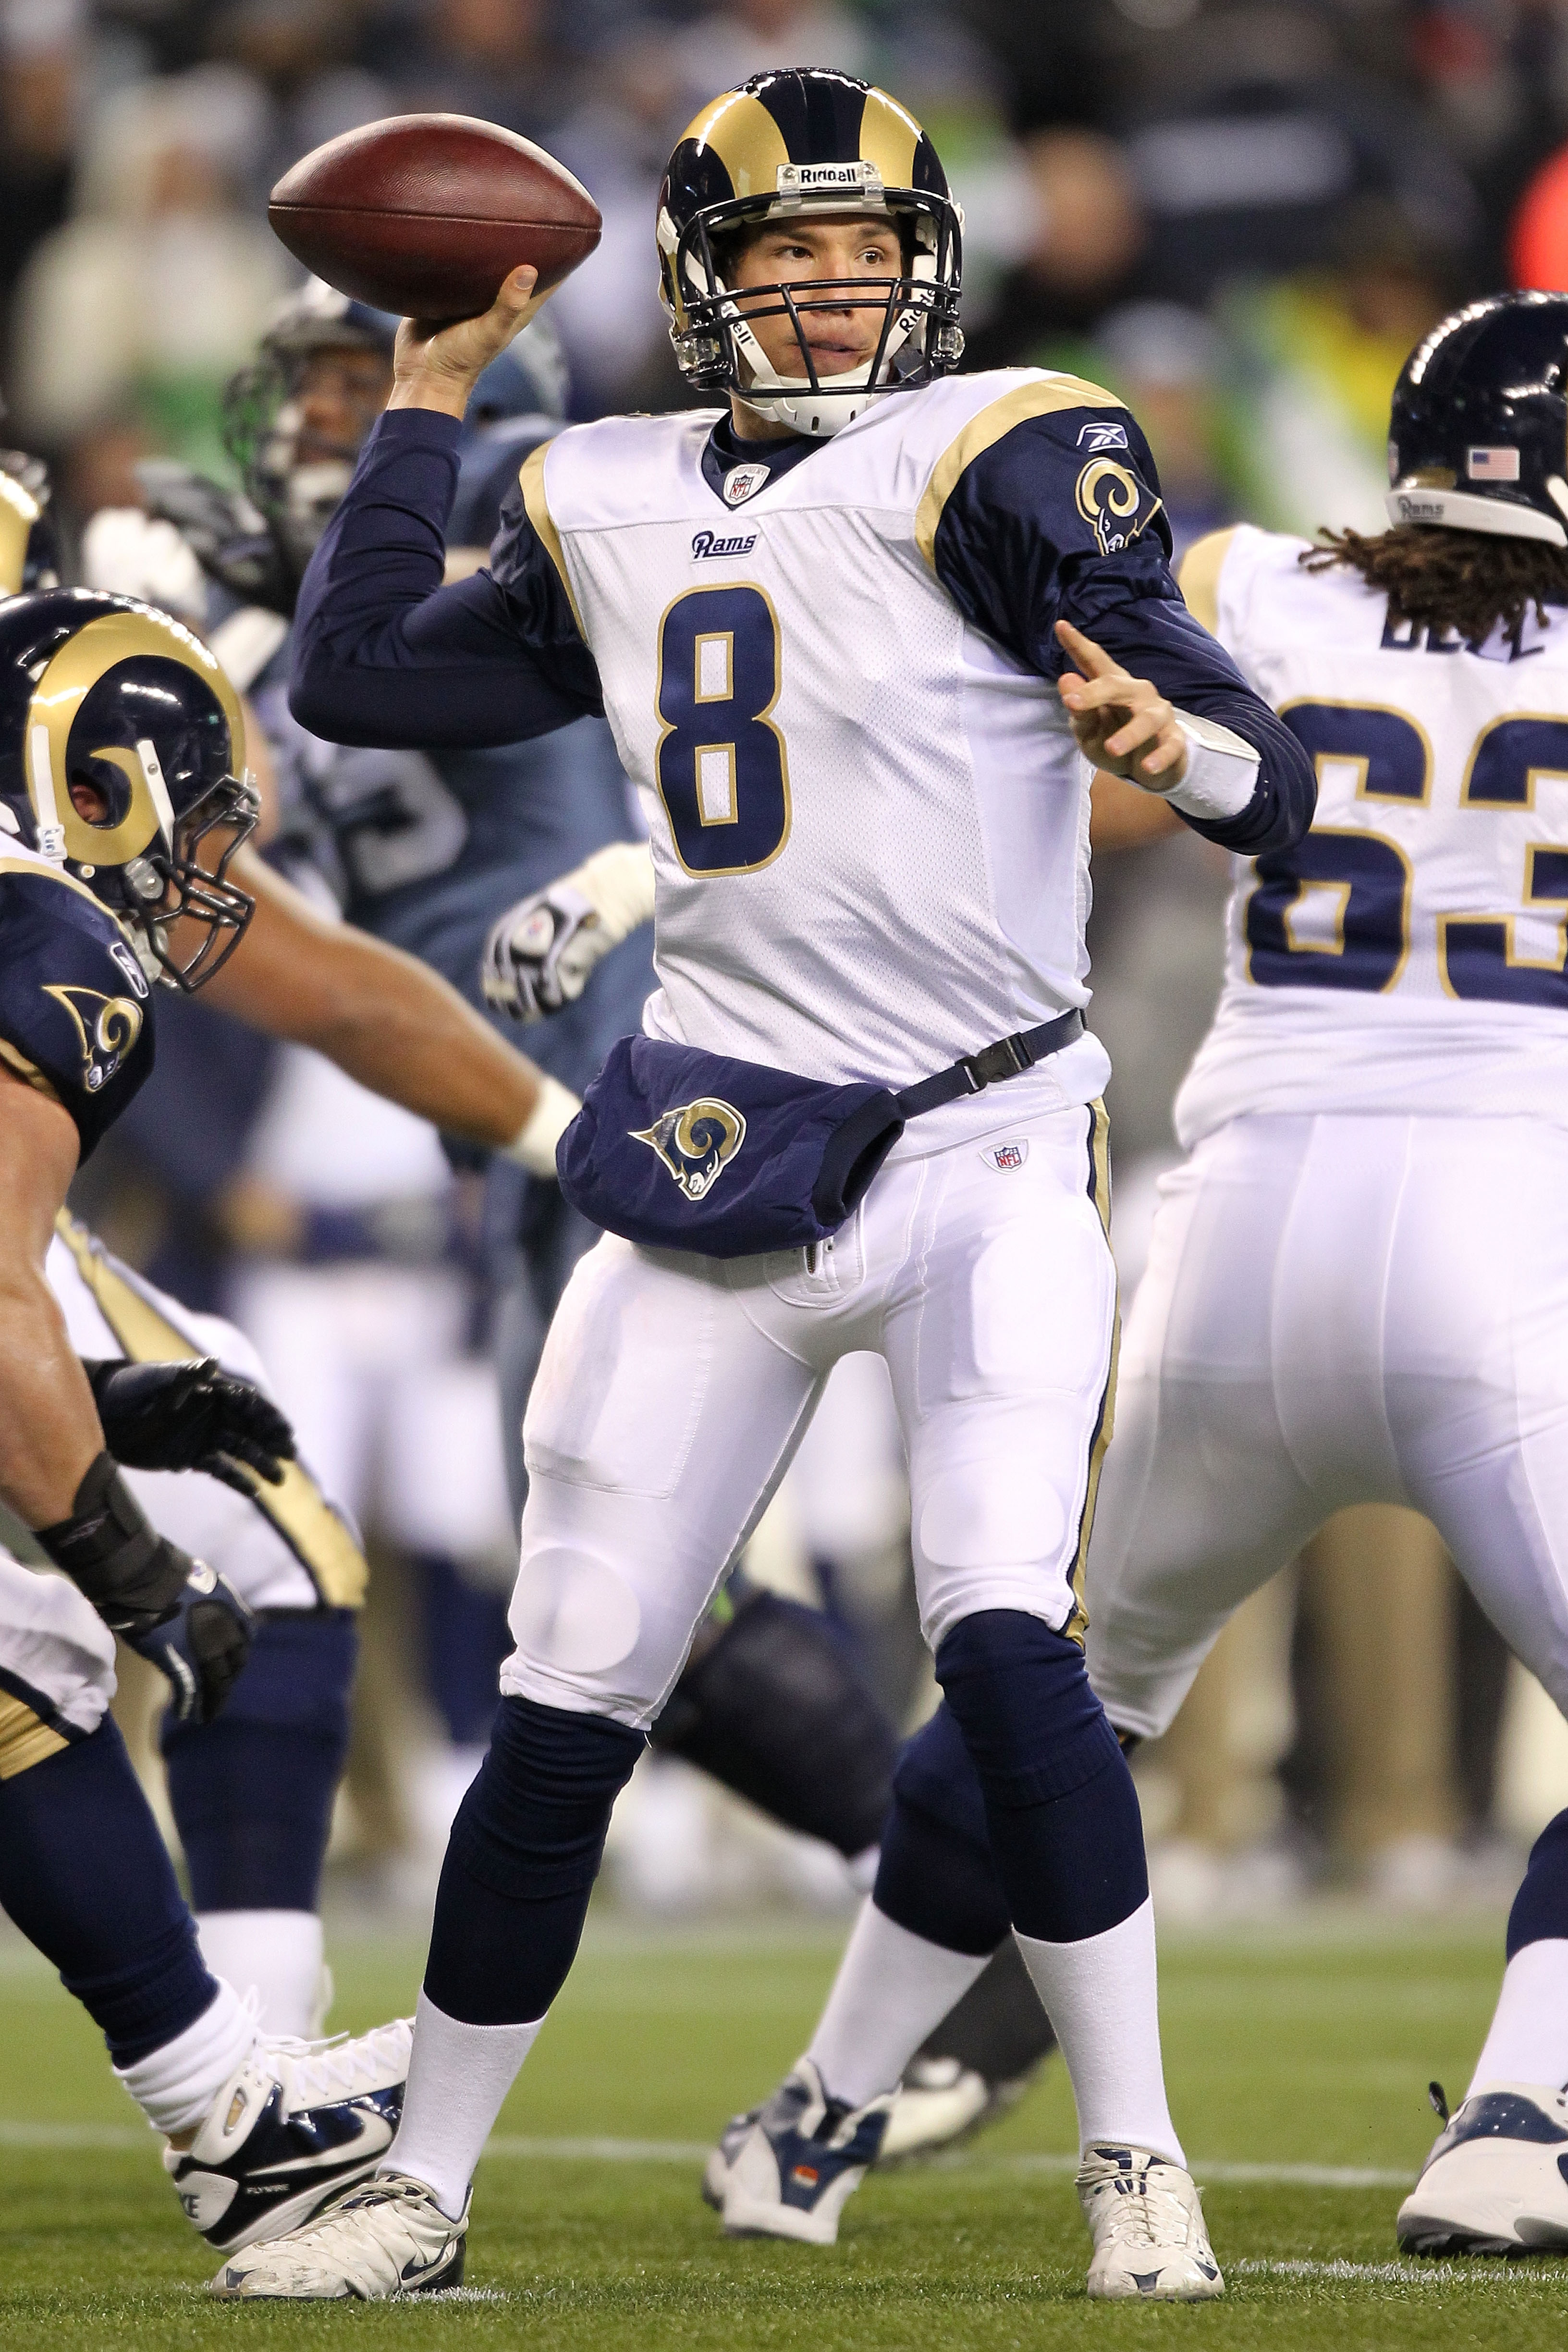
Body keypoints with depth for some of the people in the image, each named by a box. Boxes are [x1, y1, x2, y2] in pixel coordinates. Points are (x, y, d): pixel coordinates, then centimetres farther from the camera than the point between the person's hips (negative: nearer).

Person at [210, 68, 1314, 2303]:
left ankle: (1139, 2161, -9)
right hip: (720, 1169, 5)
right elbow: (355, 678, 20)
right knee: (568, 1695, 6)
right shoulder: (616, 516, 11)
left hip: (983, 1149, -5)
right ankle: (422, 2186, 18)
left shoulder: (1004, 463, -7)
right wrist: (432, 393, 19)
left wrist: (1176, 738, -36)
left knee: (1003, 1640, -21)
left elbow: (1274, 790, -13)